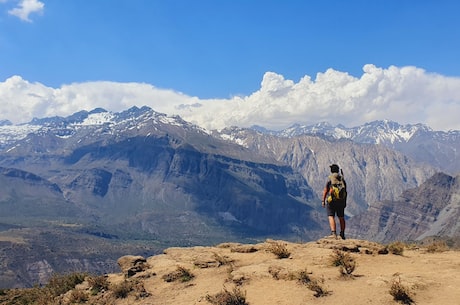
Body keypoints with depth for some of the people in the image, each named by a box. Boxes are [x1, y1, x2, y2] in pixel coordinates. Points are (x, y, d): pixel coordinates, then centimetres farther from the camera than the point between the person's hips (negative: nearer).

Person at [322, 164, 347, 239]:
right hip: (341, 201, 5)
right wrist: (345, 202, 17)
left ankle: (333, 233, -20)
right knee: (341, 217, 14)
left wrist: (323, 200, -3)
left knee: (331, 217, -5)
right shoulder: (342, 179, 6)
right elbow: (345, 191, 9)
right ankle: (342, 234, 23)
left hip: (331, 200, -5)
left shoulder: (330, 178, -8)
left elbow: (325, 190, -10)